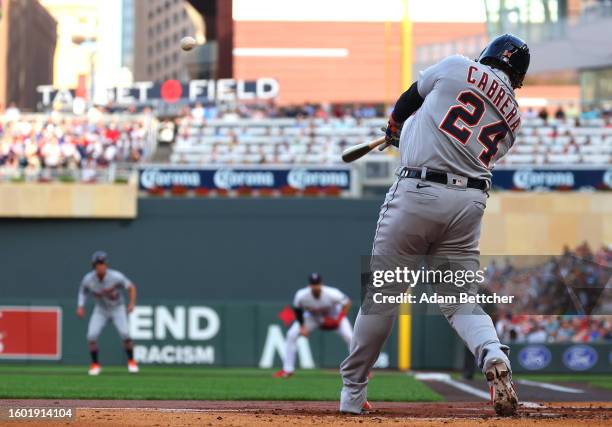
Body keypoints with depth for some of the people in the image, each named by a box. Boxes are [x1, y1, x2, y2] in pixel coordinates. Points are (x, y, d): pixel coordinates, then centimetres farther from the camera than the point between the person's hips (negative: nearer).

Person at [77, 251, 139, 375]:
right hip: (101, 310, 2)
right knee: (91, 335, -16)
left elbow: (131, 287, -13)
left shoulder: (116, 277, -27)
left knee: (124, 333, -21)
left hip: (117, 308, -2)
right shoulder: (88, 279, -20)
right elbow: (82, 292, 1)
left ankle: (131, 362, 2)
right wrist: (80, 307, -13)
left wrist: (132, 303, -24)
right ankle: (95, 365, 3)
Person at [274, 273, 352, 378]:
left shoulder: (332, 294, -37)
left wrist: (339, 319, -30)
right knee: (291, 335, -13)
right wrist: (302, 326, -16)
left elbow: (347, 302, -21)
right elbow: (297, 309, -10)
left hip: (334, 317, -2)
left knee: (349, 337, -21)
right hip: (312, 317, 2)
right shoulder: (301, 296, -31)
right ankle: (287, 370, -2)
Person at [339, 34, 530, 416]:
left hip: (417, 191, -3)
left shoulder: (457, 68, 4)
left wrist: (395, 129, 40)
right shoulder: (514, 117, 17)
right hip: (470, 203, 3)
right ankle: (493, 355, -22)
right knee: (461, 299, 9)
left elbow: (411, 98, 18)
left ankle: (353, 391, 13)